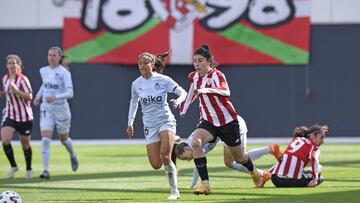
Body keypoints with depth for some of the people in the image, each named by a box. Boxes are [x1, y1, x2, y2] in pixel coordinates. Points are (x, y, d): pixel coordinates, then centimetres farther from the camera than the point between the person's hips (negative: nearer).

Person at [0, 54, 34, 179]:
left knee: (25, 144, 8)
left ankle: (29, 169, 30)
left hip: (24, 117, -4)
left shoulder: (22, 79, -14)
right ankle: (13, 166, 0)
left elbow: (29, 97, -19)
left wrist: (16, 90, -31)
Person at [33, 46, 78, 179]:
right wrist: (38, 96, 13)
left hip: (61, 108, -3)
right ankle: (45, 170, -13)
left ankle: (73, 156, 49)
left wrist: (55, 97, -36)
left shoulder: (64, 73, -14)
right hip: (46, 109, 3)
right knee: (45, 139, -13)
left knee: (64, 139, 15)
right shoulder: (43, 71, 3)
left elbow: (70, 93, -22)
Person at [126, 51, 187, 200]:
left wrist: (178, 100, -28)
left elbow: (183, 92, -6)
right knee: (156, 165, -4)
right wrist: (130, 124, 19)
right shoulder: (136, 84, 3)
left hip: (166, 121, -3)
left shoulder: (163, 80, -7)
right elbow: (133, 103, 19)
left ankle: (174, 191, -11)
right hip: (149, 125, 3)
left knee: (165, 155, -23)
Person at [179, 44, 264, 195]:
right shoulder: (194, 77, -2)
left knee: (238, 157, 14)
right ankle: (205, 184, -28)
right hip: (208, 121, 4)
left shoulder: (217, 75, -20)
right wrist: (183, 109, 21)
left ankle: (254, 173, 50)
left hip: (227, 121, -4)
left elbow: (226, 92, -41)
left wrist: (208, 89, -57)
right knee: (195, 142, -29)